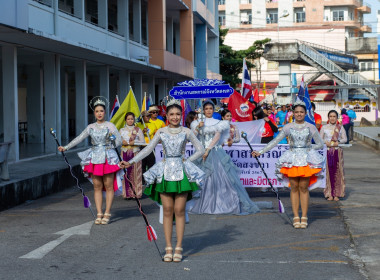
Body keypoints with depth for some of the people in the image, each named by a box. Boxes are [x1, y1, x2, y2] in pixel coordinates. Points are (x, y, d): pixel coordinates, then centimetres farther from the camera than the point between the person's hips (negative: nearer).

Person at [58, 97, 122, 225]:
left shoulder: (110, 125, 1)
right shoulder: (90, 127, 10)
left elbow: (119, 140, 0)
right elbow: (79, 139, 6)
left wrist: (109, 147, -9)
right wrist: (66, 147, -1)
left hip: (108, 158, -3)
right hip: (95, 158, 3)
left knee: (108, 186, -3)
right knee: (97, 187, 2)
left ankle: (107, 214, 3)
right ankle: (99, 214, 7)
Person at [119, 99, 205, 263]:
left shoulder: (186, 132, 4)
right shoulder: (161, 132, 6)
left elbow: (200, 150, 7)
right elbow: (148, 149, 3)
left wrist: (187, 161, -1)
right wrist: (131, 162, -6)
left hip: (181, 172, -1)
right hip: (165, 172, 1)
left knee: (179, 210, -2)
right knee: (167, 211, 0)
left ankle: (178, 248, 3)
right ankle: (168, 248, 5)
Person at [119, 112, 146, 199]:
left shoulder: (138, 130, 6)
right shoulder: (122, 130, 12)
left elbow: (143, 142, 2)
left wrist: (134, 142, -10)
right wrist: (122, 142, -8)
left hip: (135, 153, -2)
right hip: (125, 153, 2)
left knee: (135, 173, -5)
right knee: (126, 172, -3)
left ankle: (136, 193, -1)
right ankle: (127, 193, 0)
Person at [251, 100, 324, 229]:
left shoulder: (311, 127, 5)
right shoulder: (288, 127, 6)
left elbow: (320, 144, 10)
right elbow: (275, 141, 6)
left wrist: (308, 148, -4)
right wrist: (260, 152, 0)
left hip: (306, 160, -1)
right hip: (292, 160, 1)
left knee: (304, 188, -2)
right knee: (294, 188, -1)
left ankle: (304, 217, 3)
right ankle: (296, 216, 4)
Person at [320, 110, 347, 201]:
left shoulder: (340, 127, 8)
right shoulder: (324, 128, 8)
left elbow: (345, 139, 6)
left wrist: (338, 142, -12)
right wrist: (326, 142, -13)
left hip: (337, 151, 0)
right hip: (327, 151, 0)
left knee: (337, 172, -2)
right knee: (329, 172, -3)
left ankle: (336, 194, 3)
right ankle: (329, 194, 2)